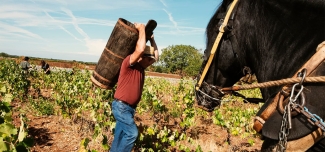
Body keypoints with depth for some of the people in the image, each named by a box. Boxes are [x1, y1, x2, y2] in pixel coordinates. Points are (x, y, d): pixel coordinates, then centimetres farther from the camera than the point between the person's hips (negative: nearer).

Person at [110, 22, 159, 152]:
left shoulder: (140, 67, 9)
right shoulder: (129, 62, -15)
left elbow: (156, 56, 16)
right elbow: (141, 49, -30)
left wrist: (152, 39, 11)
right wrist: (141, 29, -18)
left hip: (130, 107, 9)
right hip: (121, 106, -9)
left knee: (120, 135, 13)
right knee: (132, 132, -13)